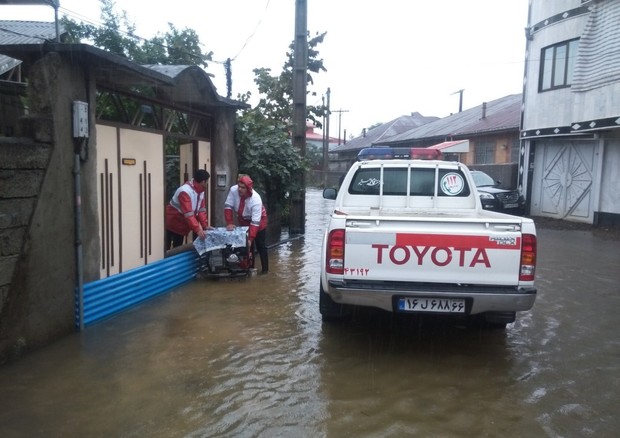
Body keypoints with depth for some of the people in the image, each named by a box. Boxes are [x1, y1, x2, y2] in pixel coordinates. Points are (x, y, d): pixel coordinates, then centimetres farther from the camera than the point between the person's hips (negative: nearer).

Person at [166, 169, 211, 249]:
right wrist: (197, 230, -41)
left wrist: (205, 226, -11)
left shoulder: (201, 190, -1)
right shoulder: (185, 191, -29)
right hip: (171, 224, -8)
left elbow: (201, 210, 0)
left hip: (181, 226, 9)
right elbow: (188, 214, -35)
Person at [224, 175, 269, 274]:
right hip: (243, 221, 4)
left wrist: (250, 238, -42)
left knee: (261, 246, 0)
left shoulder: (256, 199, -37)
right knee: (246, 245, 9)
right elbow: (228, 206, -20)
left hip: (258, 221, -4)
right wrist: (229, 223, -27)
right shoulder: (233, 190, -27)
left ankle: (265, 268, 10)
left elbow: (255, 222, -38)